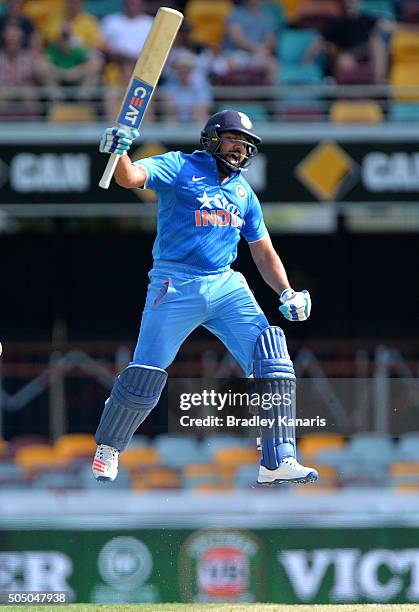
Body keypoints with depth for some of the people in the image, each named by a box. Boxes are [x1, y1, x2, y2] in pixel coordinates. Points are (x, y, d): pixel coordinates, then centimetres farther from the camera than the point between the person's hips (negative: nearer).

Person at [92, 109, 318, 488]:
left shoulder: (244, 193, 18)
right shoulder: (180, 168, 1)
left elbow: (264, 253, 23)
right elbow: (130, 177, -16)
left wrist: (286, 293, 7)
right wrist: (118, 151, -38)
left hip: (226, 286, 5)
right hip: (176, 285, -5)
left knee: (271, 356, -12)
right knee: (145, 376, -5)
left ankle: (277, 463, -13)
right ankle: (108, 447, 22)